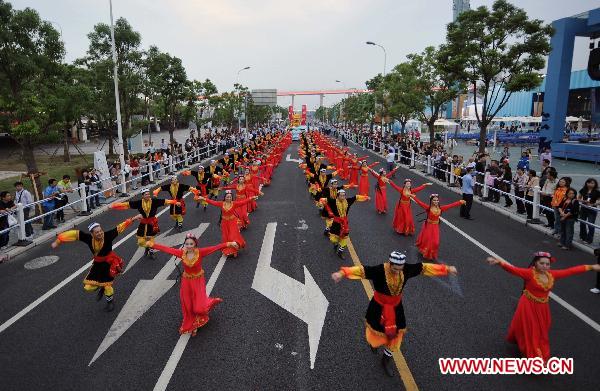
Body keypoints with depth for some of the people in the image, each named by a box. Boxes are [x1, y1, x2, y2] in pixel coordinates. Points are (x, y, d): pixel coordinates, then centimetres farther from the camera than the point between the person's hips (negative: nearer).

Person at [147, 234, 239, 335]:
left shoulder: (200, 252, -22)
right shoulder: (181, 253, -15)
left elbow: (215, 247, -31)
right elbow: (167, 249, -12)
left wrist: (229, 244, -40)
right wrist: (152, 244, -13)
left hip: (198, 281, -3)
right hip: (186, 281, 3)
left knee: (199, 307, -4)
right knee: (187, 306, 16)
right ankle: (189, 325, 41)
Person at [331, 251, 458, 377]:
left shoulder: (406, 269, -19)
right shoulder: (379, 270, -33)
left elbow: (425, 267, -10)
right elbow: (361, 270, -44)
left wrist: (447, 269, -4)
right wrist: (342, 273, -60)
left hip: (396, 308, 3)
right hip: (379, 308, -3)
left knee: (394, 334, 16)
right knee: (377, 330, 20)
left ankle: (386, 359, 43)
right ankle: (374, 341, 60)